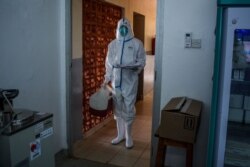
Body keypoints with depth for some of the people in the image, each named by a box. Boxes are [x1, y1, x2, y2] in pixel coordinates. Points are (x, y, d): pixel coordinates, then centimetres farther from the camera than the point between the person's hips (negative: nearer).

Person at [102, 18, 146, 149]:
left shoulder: (137, 43, 0)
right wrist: (107, 78, 5)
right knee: (117, 108, 9)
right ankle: (120, 134, 23)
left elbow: (142, 60, 2)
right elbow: (108, 63, 11)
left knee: (128, 108, -2)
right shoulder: (112, 44, 10)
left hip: (130, 81, -3)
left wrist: (136, 67, -18)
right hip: (116, 80, 4)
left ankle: (128, 136, 13)